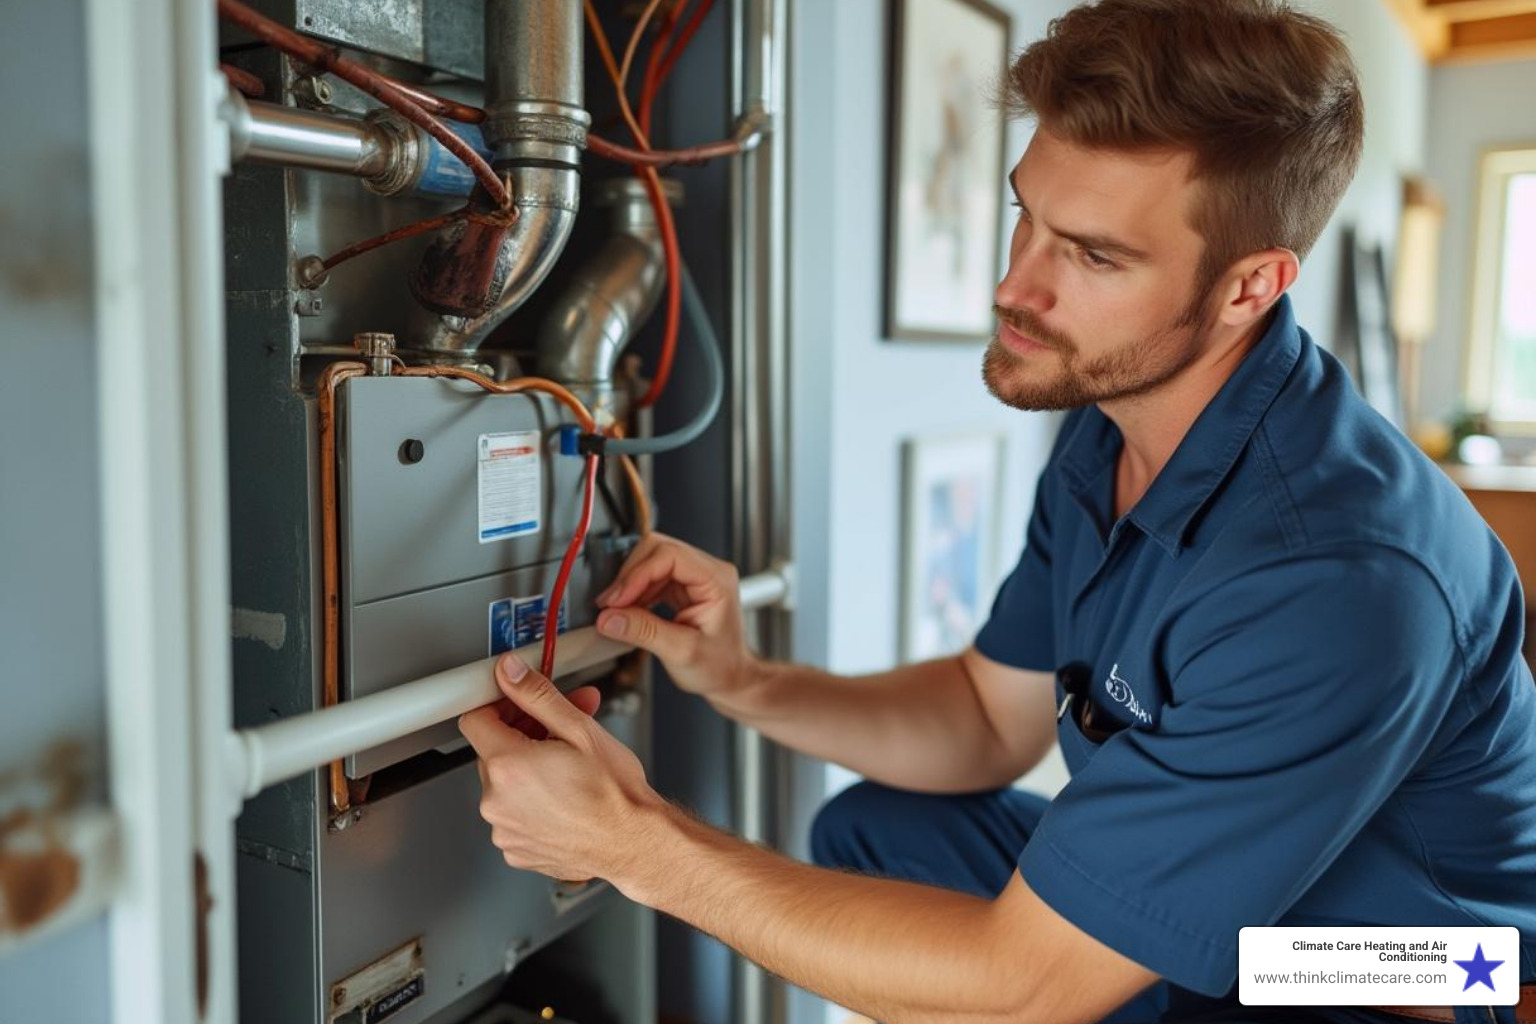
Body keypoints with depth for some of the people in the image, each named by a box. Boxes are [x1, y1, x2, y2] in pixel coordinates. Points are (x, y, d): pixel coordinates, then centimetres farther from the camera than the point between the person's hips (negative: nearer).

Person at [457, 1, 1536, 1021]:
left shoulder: (1339, 582, -35)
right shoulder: (1107, 434, -7)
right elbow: (993, 718, 2)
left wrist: (638, 845, -28)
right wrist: (742, 681, -13)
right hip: (1190, 907, 7)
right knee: (870, 831, 6)